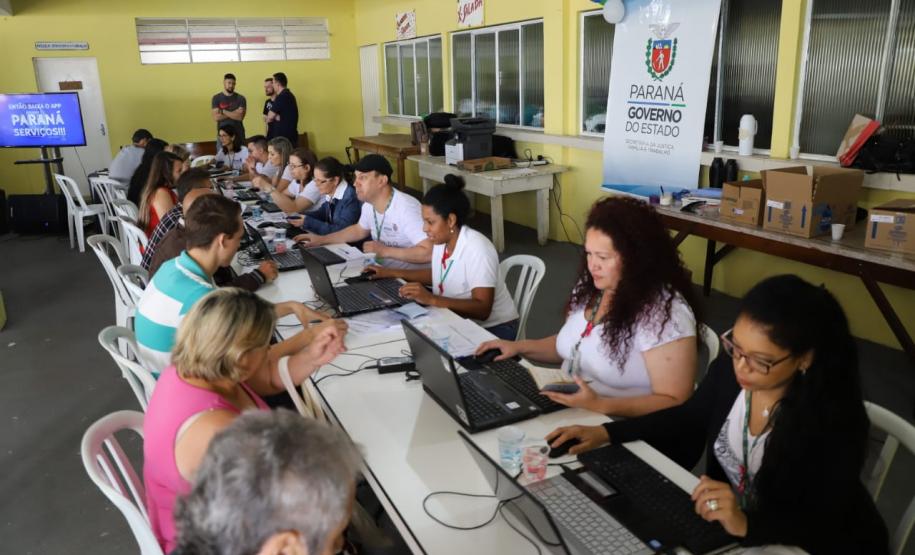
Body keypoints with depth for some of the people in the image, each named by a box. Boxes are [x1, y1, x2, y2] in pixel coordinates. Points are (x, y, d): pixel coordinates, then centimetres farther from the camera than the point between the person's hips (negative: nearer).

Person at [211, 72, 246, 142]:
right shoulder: (216, 98, 3)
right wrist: (234, 113, -10)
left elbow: (240, 117, -10)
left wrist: (223, 111, -8)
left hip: (238, 134, 0)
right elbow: (216, 117, -7)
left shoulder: (240, 98, 2)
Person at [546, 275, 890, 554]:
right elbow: (690, 419, 4)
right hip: (729, 526, 5)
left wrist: (746, 525, -41)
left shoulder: (836, 420, -26)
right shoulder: (730, 366, -13)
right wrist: (606, 433, -4)